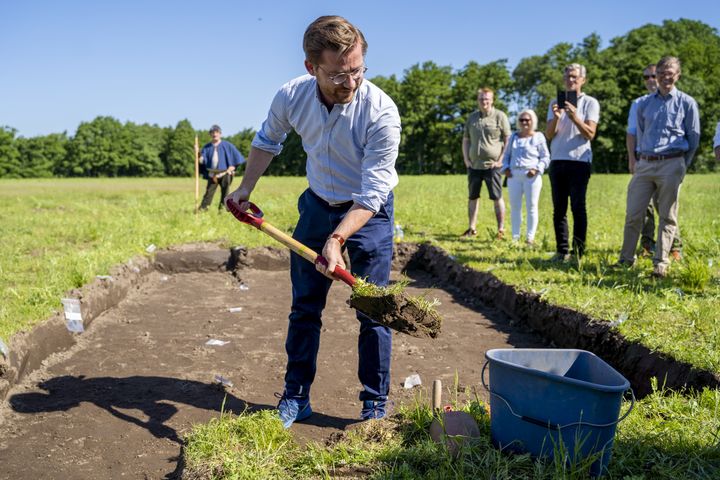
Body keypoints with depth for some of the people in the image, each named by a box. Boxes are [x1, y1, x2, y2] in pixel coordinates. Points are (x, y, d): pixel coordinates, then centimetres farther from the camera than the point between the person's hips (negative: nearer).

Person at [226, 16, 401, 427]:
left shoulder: (382, 112, -28)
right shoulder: (292, 96, -16)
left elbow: (371, 194, -27)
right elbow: (268, 140, 8)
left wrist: (337, 239, -39)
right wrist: (246, 188, 8)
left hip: (369, 212, -4)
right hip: (318, 206, 4)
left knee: (373, 311, -3)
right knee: (304, 306, 9)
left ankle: (376, 406, 14)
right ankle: (296, 399, 23)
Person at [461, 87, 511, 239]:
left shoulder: (500, 116, -2)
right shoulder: (472, 117, 13)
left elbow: (508, 140, -3)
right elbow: (466, 139, 18)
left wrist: (501, 160, -10)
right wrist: (466, 159, 7)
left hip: (492, 165, -5)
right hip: (474, 165, 5)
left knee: (497, 198, -3)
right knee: (472, 197, 9)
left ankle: (501, 229, 3)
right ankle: (472, 229, 17)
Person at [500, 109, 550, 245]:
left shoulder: (538, 137, 3)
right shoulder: (514, 137, 17)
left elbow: (545, 157, 1)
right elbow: (507, 155, 23)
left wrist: (537, 169, -14)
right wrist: (505, 168, 5)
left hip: (531, 176, -4)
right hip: (514, 176, 4)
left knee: (531, 207, -1)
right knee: (514, 207, 4)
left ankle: (530, 237, 2)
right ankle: (515, 236, 10)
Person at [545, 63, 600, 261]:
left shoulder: (590, 103, 4)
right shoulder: (555, 103, 15)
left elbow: (590, 134, -6)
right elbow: (548, 135, 7)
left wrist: (575, 118, -21)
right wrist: (556, 118, -11)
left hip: (579, 161, -4)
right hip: (557, 161, 4)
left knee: (578, 207, -6)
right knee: (559, 208, 3)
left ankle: (578, 251, -2)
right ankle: (562, 251, 6)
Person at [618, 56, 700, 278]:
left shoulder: (687, 103, 4)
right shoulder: (644, 103, 12)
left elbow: (694, 138, 9)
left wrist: (682, 166, 10)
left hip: (671, 164, -3)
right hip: (645, 164, 3)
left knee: (667, 217, 1)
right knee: (633, 214, 0)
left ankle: (661, 263, 6)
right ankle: (626, 259, 10)